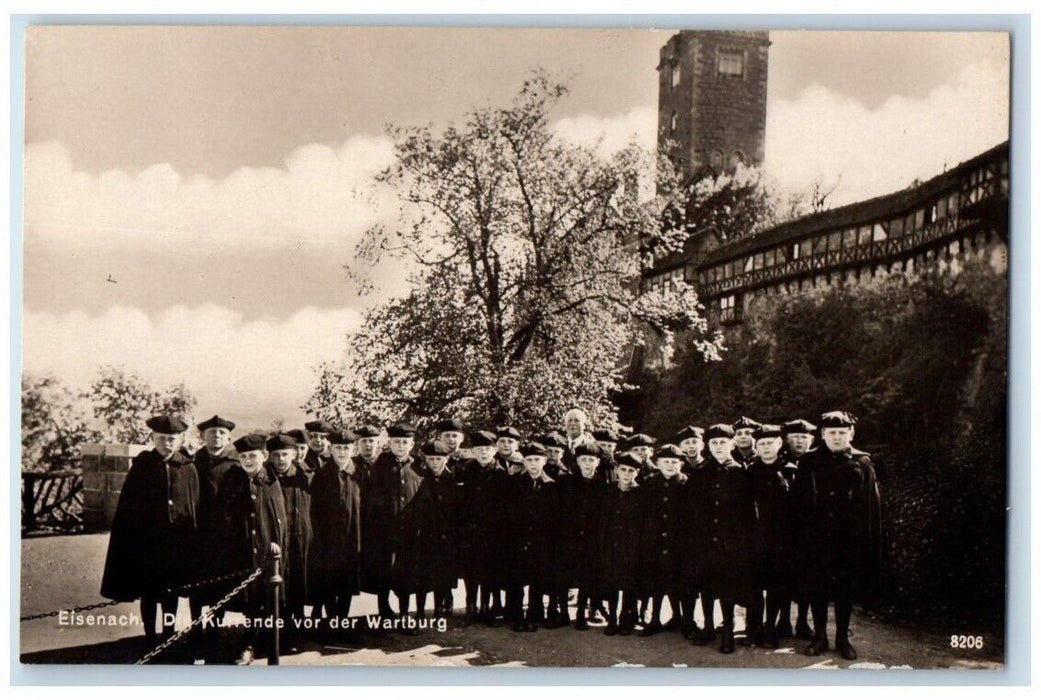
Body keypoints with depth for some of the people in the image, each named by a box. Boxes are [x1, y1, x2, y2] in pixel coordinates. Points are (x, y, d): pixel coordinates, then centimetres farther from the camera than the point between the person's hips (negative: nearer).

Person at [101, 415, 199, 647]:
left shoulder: (187, 468, -1)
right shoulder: (141, 466, -4)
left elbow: (195, 506, 3)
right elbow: (128, 506, -3)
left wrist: (192, 539, 0)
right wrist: (132, 539, -9)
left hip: (176, 540, 1)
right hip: (147, 539, -1)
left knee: (171, 591, 12)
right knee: (148, 592, 8)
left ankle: (169, 635, 25)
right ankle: (150, 638, 20)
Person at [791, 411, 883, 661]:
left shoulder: (862, 463, 2)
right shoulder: (808, 462, 4)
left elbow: (872, 505, 1)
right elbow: (798, 502, 3)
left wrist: (870, 541, -3)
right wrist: (801, 535, -3)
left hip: (850, 539, 0)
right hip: (816, 539, 1)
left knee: (846, 590, 8)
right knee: (817, 588, 7)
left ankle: (843, 638, 20)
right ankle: (819, 636, 20)